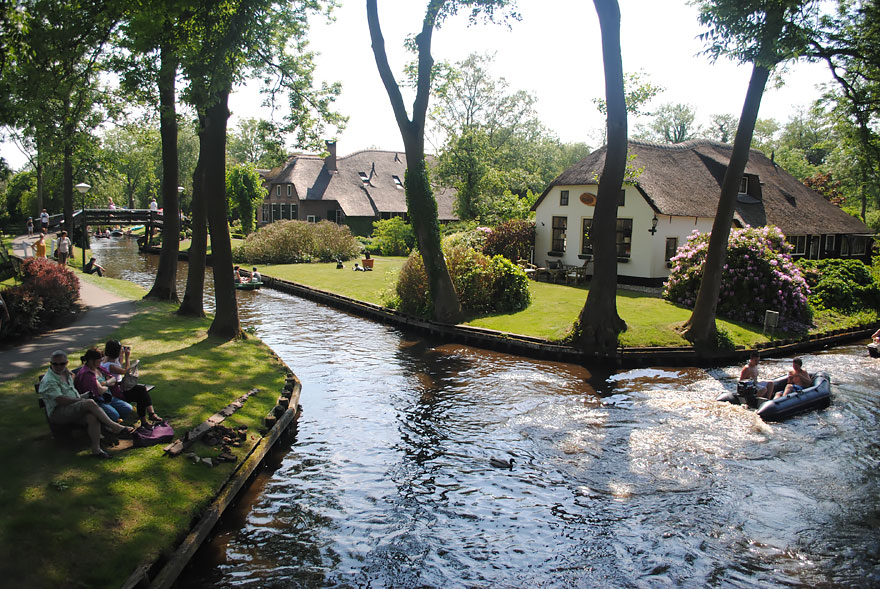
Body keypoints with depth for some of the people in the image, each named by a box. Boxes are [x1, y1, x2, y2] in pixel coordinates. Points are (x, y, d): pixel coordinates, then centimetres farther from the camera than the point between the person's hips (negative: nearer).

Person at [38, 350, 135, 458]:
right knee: (90, 403, -31)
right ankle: (115, 427, -25)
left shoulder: (65, 373, 14)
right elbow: (62, 400, -20)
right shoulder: (49, 381, -13)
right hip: (57, 413, -7)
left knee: (92, 416, -27)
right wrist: (80, 399, -10)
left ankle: (96, 449, -30)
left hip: (72, 409, 8)